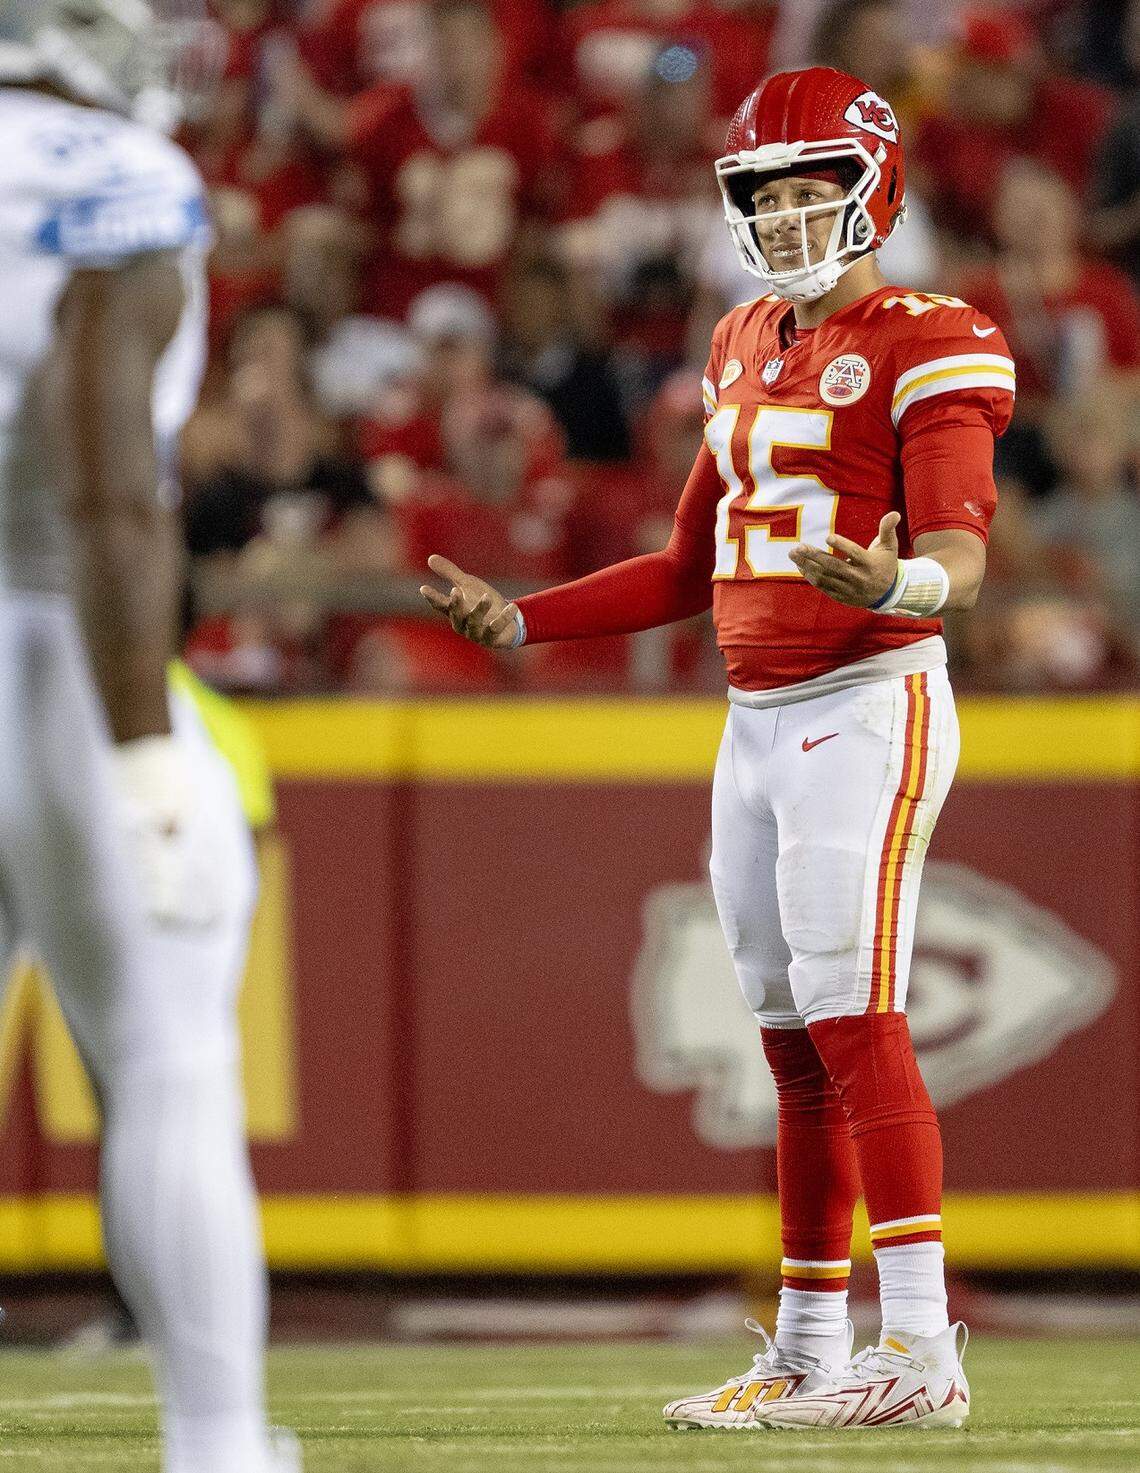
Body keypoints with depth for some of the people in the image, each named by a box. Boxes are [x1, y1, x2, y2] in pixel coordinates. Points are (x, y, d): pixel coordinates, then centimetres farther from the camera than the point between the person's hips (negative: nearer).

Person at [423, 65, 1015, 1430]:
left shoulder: (922, 348, -7)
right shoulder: (750, 349, 17)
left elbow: (959, 547, -20)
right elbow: (693, 566, 25)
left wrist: (901, 581, -43)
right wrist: (520, 619, 20)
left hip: (869, 704, -8)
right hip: (757, 724, 8)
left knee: (854, 1020, -15)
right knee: (796, 1044, 10)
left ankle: (920, 1350, -17)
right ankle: (807, 1353, 16)